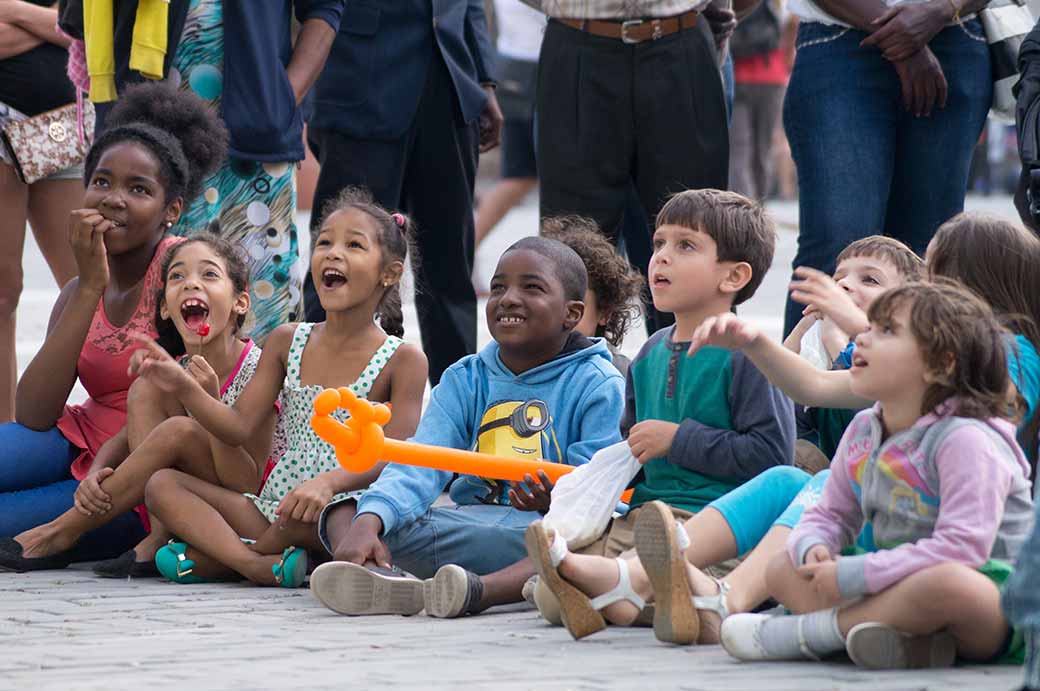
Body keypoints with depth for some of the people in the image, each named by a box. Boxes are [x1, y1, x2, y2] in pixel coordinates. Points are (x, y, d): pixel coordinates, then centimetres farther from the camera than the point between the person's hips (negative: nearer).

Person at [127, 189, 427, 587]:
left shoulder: (402, 360, -1)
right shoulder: (287, 342, 13)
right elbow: (240, 427, 8)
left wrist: (328, 483, -29)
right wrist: (184, 388, -9)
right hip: (274, 507, 5)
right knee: (162, 485, -10)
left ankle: (214, 557, -16)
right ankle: (259, 564, -33)